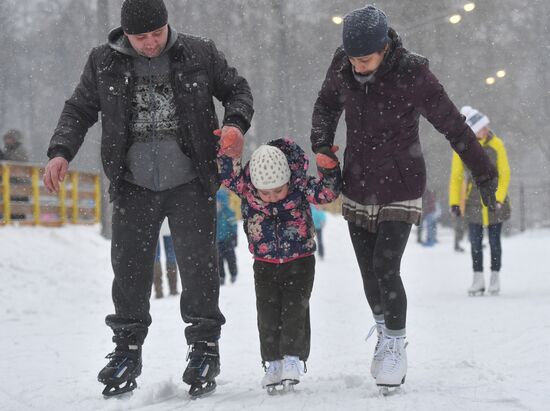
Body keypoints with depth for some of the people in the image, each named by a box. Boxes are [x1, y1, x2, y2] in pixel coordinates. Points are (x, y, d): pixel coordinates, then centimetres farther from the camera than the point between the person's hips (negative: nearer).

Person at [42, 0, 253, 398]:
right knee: (130, 268, 4)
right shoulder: (104, 63, 1)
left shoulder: (200, 53, -1)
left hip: (190, 184, -1)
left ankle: (205, 348, 9)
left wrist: (236, 124, -12)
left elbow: (237, 89, 9)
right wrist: (61, 152, -7)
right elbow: (79, 109, 9)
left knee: (198, 265, -3)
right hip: (133, 185, 1)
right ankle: (127, 349, 19)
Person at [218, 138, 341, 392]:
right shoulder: (245, 185, -16)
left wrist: (328, 168, -39)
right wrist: (226, 152, -39)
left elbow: (327, 192, -23)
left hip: (299, 260, -2)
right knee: (268, 312, 0)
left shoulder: (300, 184, -19)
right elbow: (227, 173, -23)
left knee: (295, 307, -7)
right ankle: (273, 362, 8)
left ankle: (293, 357, 1)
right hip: (265, 263, 2)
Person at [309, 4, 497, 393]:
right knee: (369, 273, 9)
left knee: (386, 269, -13)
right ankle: (384, 332, 32)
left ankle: (396, 344, 7)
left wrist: (484, 175, -6)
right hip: (357, 190, 4)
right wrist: (322, 146, 2)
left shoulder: (412, 74, -20)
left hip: (400, 191, -4)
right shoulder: (342, 66, -7)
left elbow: (453, 126, -12)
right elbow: (327, 104, 16)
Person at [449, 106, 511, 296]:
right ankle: (478, 278, 9)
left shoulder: (496, 144, -6)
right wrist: (454, 202, -2)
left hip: (495, 200, 0)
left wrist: (497, 198, -12)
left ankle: (495, 278, 14)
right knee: (475, 241, 1)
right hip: (473, 201, 0)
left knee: (494, 241, 5)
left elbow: (504, 174, -2)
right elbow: (456, 176, 2)